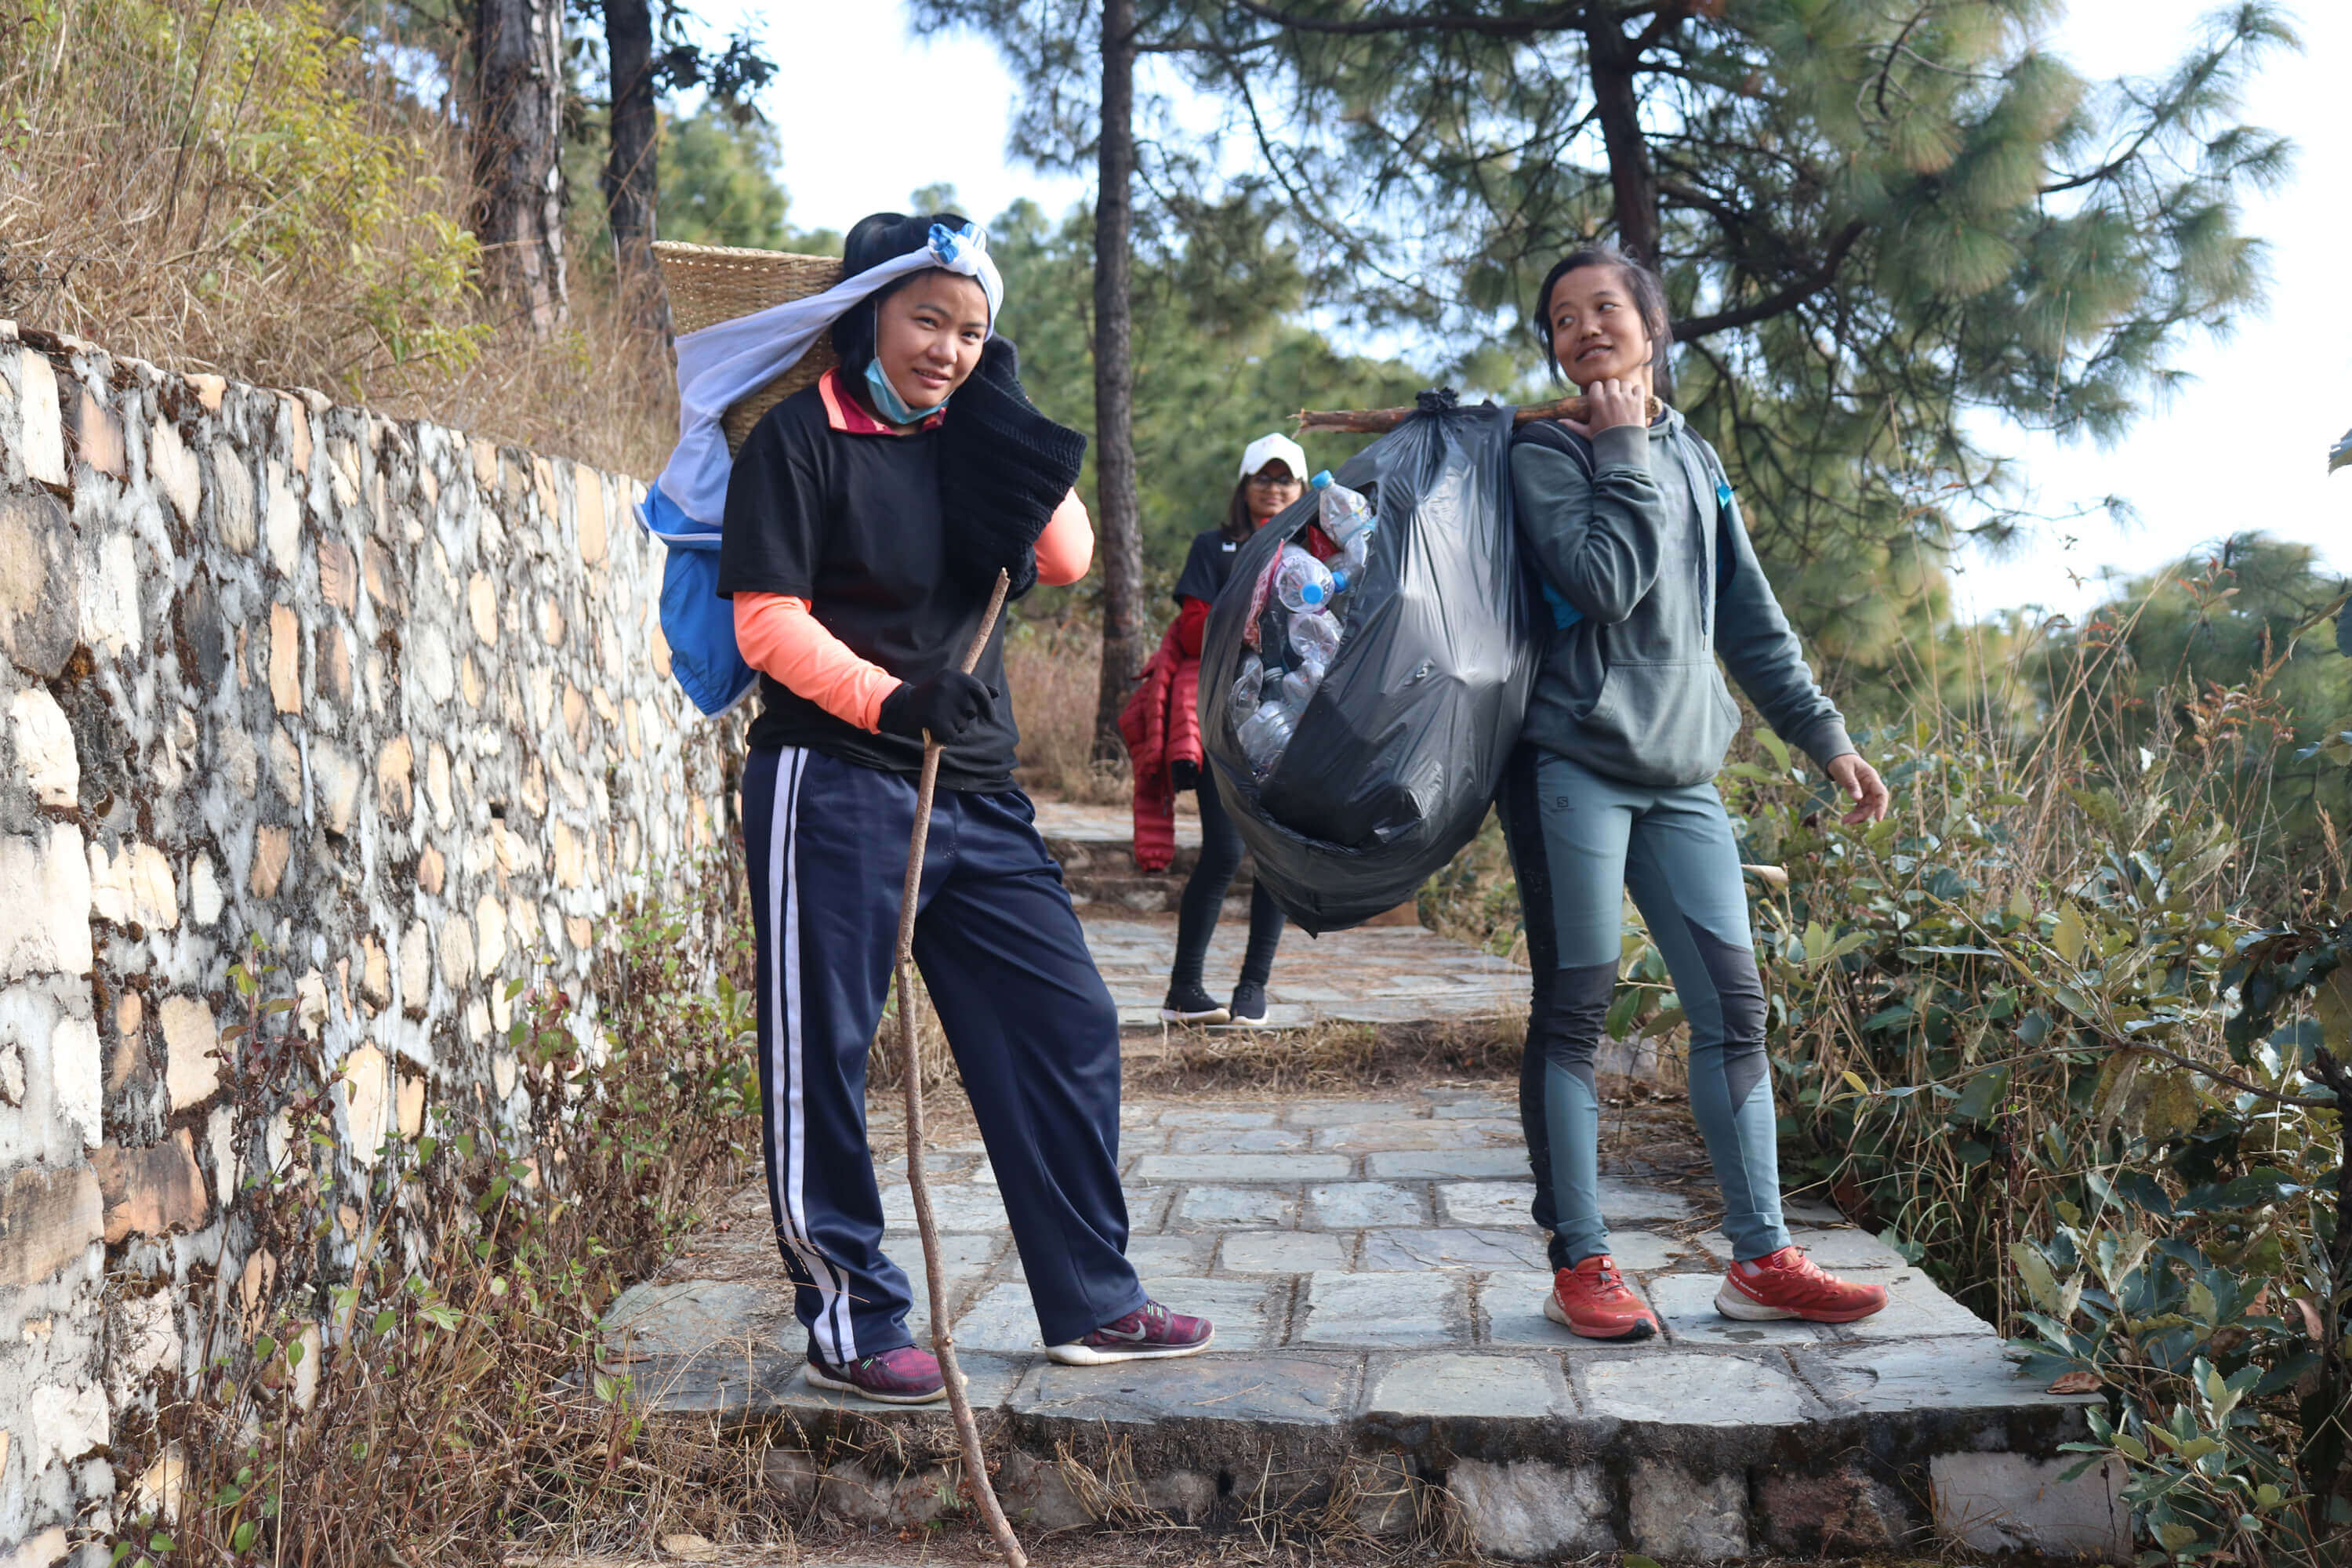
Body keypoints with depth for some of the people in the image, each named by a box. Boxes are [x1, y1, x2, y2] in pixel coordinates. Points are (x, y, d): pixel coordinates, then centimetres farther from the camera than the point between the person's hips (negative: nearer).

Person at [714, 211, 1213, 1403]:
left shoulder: (970, 445, 14)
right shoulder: (803, 436, -3)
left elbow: (1068, 559, 0)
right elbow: (768, 620, -9)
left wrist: (1007, 413, -1)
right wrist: (887, 699, -23)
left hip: (972, 796, 6)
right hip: (833, 789, -6)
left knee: (1067, 1026, 7)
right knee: (823, 1060, 0)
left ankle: (1092, 1303, 18)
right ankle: (850, 1329, 15)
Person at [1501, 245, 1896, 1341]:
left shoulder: (1695, 460, 17)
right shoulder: (1544, 454, 0)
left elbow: (1750, 621, 20)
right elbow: (1604, 581, -17)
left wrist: (1824, 736, 17)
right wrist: (1624, 452, -8)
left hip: (1681, 774, 6)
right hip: (1572, 766, -5)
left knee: (1734, 1005, 3)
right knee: (1573, 1009, -2)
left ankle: (1761, 1260, 12)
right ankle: (1580, 1265, 7)